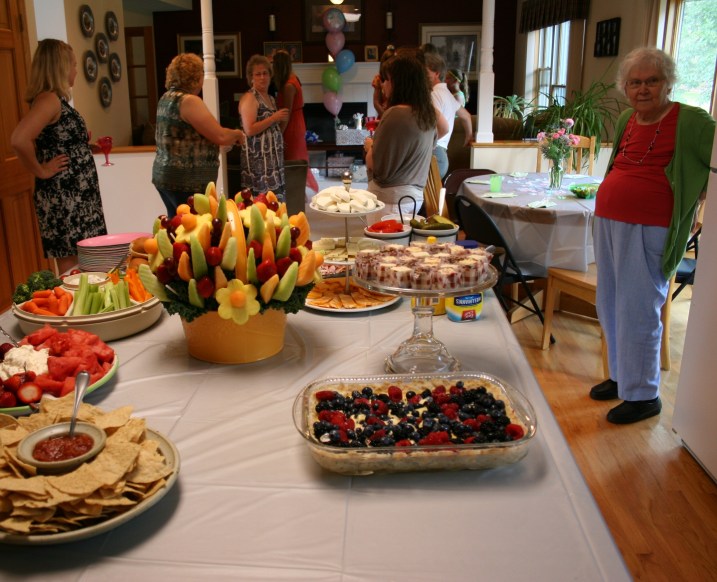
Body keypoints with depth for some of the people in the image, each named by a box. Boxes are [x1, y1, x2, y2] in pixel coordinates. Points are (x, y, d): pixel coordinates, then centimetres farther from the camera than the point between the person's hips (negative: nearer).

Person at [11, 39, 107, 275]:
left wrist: (90, 145, 15)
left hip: (74, 195, 9)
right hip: (62, 198, -9)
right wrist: (40, 171, -18)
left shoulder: (57, 99, 13)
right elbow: (18, 140, -30)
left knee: (79, 261, 13)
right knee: (70, 262, -3)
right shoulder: (49, 99, -16)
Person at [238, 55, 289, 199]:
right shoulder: (249, 98, -9)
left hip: (273, 158, 9)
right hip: (258, 159, -9)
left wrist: (282, 121, 13)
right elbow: (249, 130, -20)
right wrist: (274, 118, -16)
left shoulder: (271, 98, 18)